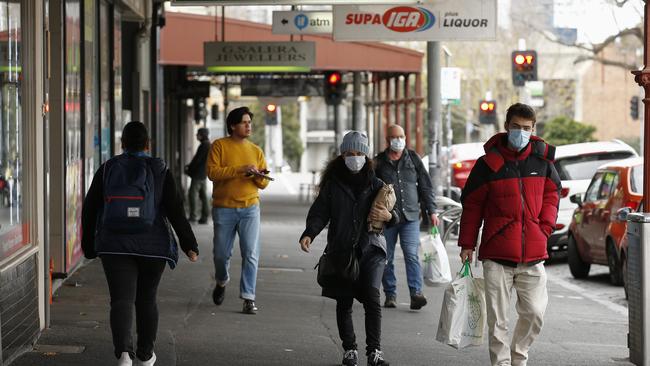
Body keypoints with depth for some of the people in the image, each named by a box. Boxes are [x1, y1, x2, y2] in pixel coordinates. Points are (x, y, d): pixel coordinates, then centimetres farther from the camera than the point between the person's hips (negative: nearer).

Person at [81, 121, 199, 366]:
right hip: (152, 245, 0)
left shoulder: (107, 170, 0)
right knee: (146, 300, 17)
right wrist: (189, 244, -2)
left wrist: (88, 245, 13)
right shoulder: (159, 171, -3)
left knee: (121, 300, -5)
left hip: (115, 246, 0)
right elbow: (175, 210, -8)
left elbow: (90, 209, 2)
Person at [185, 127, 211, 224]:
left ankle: (193, 216, -12)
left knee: (192, 194, -10)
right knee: (203, 194, 10)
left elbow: (197, 160, -17)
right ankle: (204, 217, 11)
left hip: (198, 173, -10)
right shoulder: (208, 145, 15)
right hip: (203, 174, 10)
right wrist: (189, 166, 12)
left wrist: (189, 169, -5)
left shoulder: (204, 145, -16)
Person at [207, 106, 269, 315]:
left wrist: (259, 176, -12)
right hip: (224, 209, -2)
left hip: (250, 209, 2)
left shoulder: (256, 151, 10)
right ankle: (221, 282, 36)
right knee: (221, 254, 6)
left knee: (251, 254, -8)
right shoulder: (219, 146, 0)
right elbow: (212, 172, -13)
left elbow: (264, 184, 12)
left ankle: (249, 298, -5)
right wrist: (240, 169, -20)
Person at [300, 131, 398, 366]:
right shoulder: (332, 184, 5)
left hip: (370, 249, -1)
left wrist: (388, 216, -14)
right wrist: (309, 234, -16)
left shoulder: (376, 185, 7)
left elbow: (394, 216, 11)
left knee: (372, 297, -14)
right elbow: (319, 213, 2)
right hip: (341, 251, 1)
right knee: (344, 302, 4)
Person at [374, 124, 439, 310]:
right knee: (387, 258, 3)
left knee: (412, 255, -11)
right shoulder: (379, 162, 5)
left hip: (410, 217, 0)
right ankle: (390, 295, 12)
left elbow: (426, 186, 13)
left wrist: (431, 211, 7)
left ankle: (416, 294, -17)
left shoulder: (413, 159, 9)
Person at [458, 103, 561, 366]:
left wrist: (545, 227, 5)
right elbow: (472, 204, 4)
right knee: (498, 318, 1)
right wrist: (467, 244, 3)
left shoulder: (542, 159, 5)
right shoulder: (489, 162, -3)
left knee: (535, 312, 1)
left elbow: (552, 193, 18)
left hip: (533, 254, 2)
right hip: (497, 254, -2)